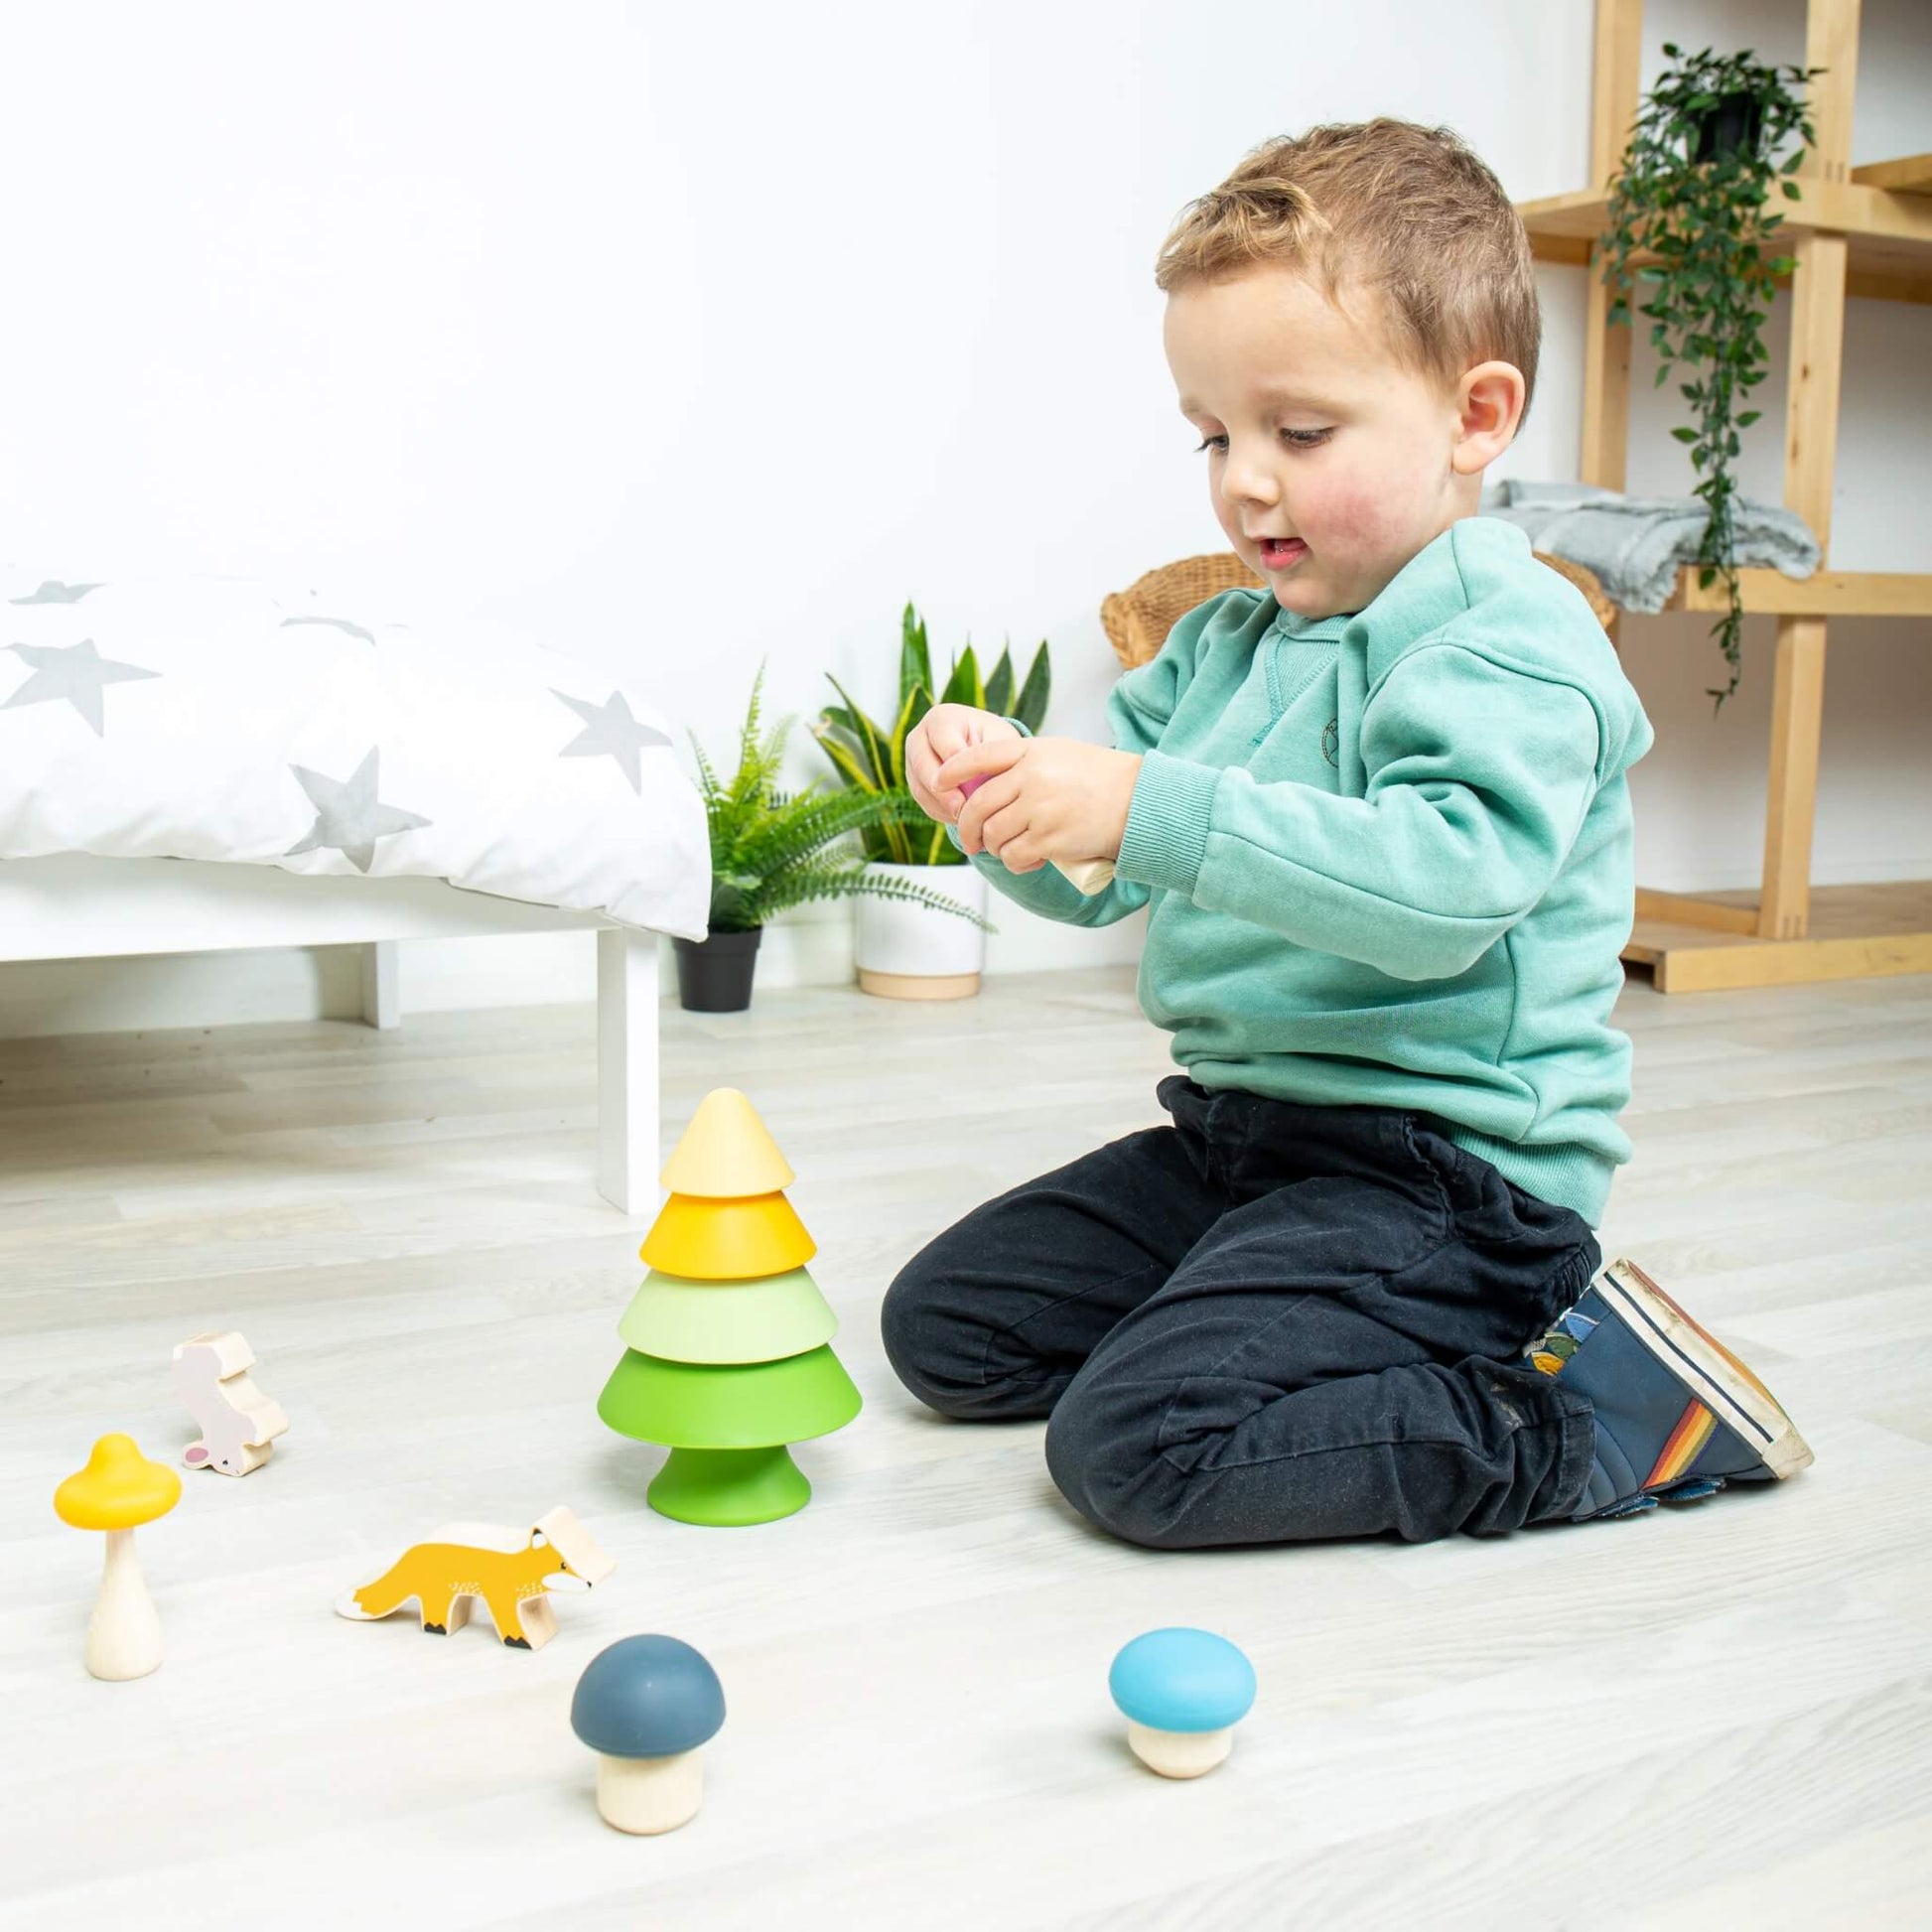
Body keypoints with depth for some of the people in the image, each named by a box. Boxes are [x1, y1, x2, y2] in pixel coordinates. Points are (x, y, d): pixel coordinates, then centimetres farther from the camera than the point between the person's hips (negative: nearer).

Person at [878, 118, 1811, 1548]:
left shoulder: (1510, 643, -14)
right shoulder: (1226, 641, 12)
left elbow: (1442, 889, -32)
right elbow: (1095, 883, 14)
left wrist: (1149, 809, -35)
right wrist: (1004, 792, -8)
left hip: (1445, 1171, -9)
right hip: (1235, 1133, 9)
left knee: (1138, 1443, -23)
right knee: (942, 1326, 11)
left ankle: (1594, 1402, -7)